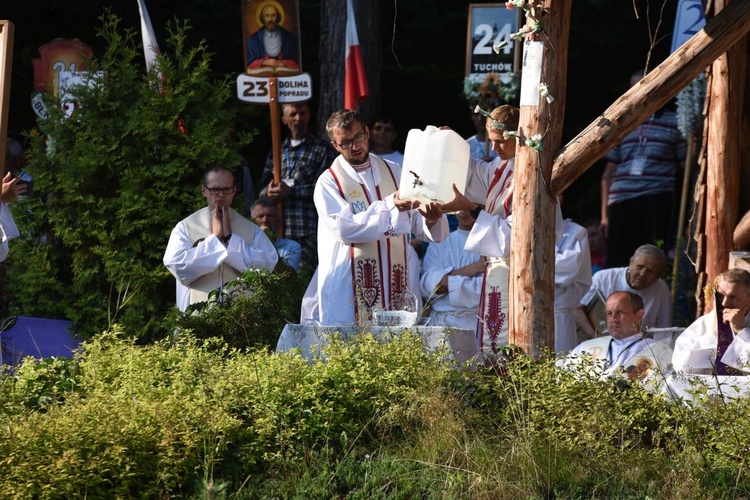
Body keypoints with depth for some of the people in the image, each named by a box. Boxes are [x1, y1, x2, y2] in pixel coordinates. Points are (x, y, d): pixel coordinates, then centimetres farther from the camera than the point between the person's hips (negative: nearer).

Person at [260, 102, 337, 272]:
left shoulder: (322, 149, 5)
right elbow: (264, 186, 16)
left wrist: (290, 191, -12)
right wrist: (269, 193, -8)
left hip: (309, 230, -4)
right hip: (280, 231, 4)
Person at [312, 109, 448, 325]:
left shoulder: (394, 172, 13)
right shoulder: (328, 182, 0)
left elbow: (417, 224, 8)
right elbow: (345, 228, -15)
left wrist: (430, 219, -16)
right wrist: (389, 205, -22)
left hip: (398, 282, 4)